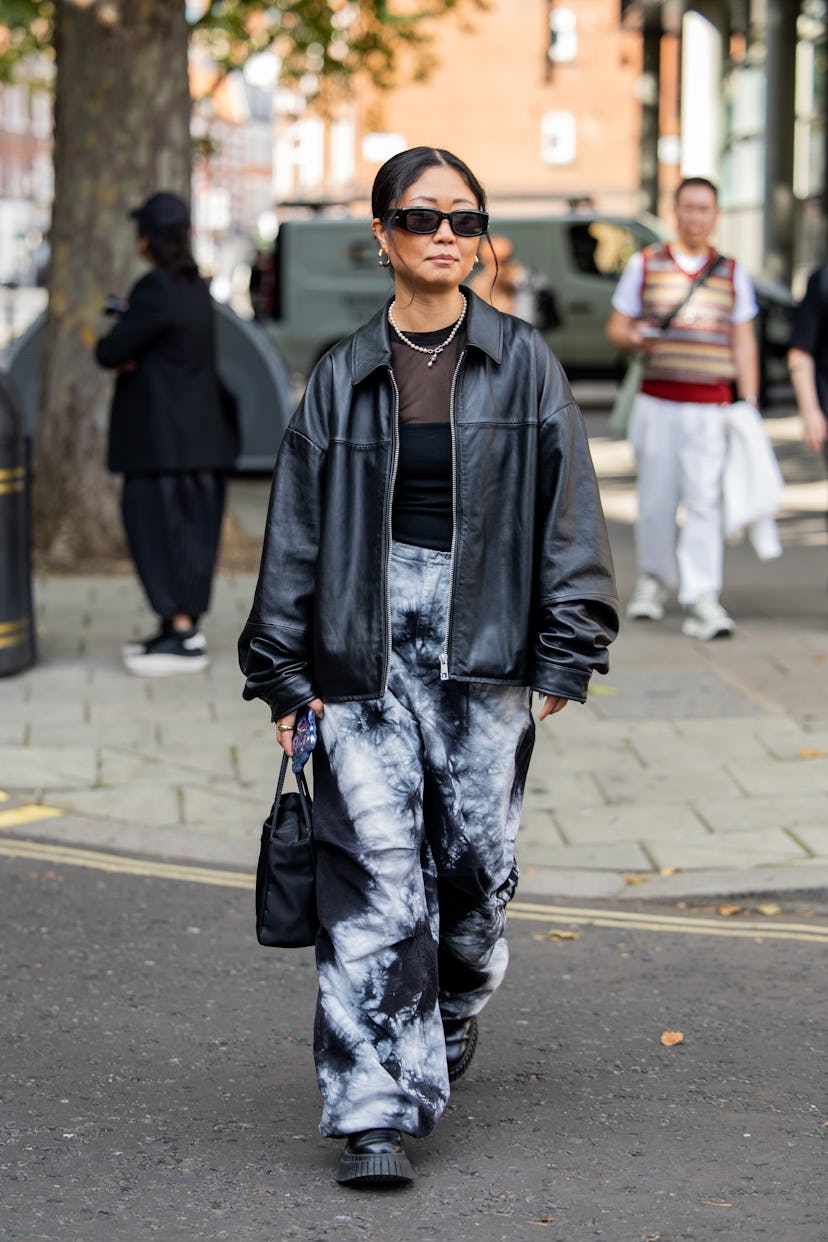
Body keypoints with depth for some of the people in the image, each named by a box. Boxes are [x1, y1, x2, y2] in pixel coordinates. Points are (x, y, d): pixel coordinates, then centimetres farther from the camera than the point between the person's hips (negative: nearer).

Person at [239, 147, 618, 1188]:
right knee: (374, 875, -8)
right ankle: (376, 1111, -6)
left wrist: (565, 651, -1)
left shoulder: (523, 363, 4)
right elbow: (296, 532, 8)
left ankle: (453, 1011, 36)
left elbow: (566, 511, 5)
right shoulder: (343, 379, 6)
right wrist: (286, 674, 5)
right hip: (366, 643, 0)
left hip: (483, 640, 0)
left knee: (475, 851, 5)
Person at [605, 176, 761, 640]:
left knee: (706, 501, -10)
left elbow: (744, 342, 11)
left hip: (711, 406, 0)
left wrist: (750, 402, 3)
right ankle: (654, 580, 25)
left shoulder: (733, 273, 11)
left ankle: (703, 600, -14)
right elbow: (616, 327, 10)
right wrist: (634, 337, -14)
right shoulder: (645, 265, 9)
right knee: (656, 498, 4)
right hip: (658, 401, 0)